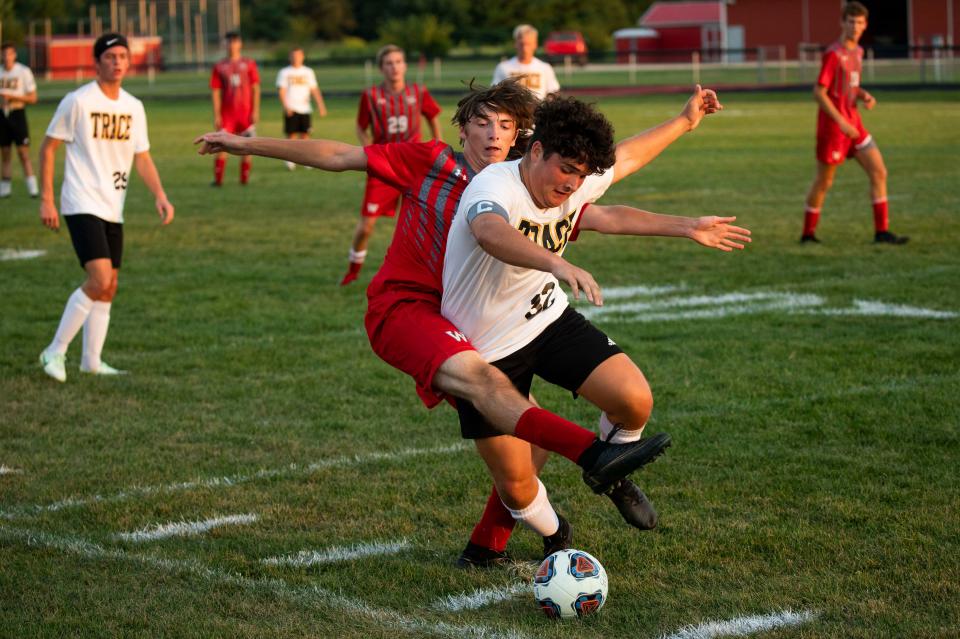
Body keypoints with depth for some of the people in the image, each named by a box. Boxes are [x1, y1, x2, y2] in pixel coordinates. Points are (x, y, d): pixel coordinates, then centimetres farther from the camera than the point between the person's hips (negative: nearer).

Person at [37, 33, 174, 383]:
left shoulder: (133, 107, 9)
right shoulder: (78, 101, -8)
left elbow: (142, 157, 13)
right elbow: (48, 147, -3)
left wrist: (160, 195, -3)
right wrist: (46, 199, -8)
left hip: (113, 209, 7)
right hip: (82, 206, -7)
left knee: (108, 287, 8)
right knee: (100, 279, -19)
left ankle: (91, 362, 18)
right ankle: (55, 352, -8)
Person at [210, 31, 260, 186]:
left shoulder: (249, 64, 4)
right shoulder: (219, 67, 5)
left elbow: (255, 88, 3)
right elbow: (216, 91, 4)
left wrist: (255, 110, -5)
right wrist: (216, 115, -3)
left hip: (246, 112, 0)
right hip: (226, 113, 0)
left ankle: (245, 178, 11)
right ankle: (218, 179, -1)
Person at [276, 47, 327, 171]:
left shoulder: (308, 72, 12)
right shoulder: (284, 72, 4)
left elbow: (314, 90, 11)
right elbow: (281, 90, -3)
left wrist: (321, 105, 1)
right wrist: (285, 106, -16)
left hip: (304, 108, 2)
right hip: (291, 109, -2)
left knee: (304, 134, 0)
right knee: (292, 135, -5)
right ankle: (290, 160, 0)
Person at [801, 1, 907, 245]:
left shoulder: (857, 51, 11)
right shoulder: (833, 54, -14)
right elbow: (819, 92, -18)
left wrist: (865, 96, 2)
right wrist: (841, 122, -21)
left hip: (853, 123, 8)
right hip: (832, 125, -8)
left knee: (879, 172, -1)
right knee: (824, 182, 2)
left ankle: (882, 231, 1)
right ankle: (808, 234, 16)